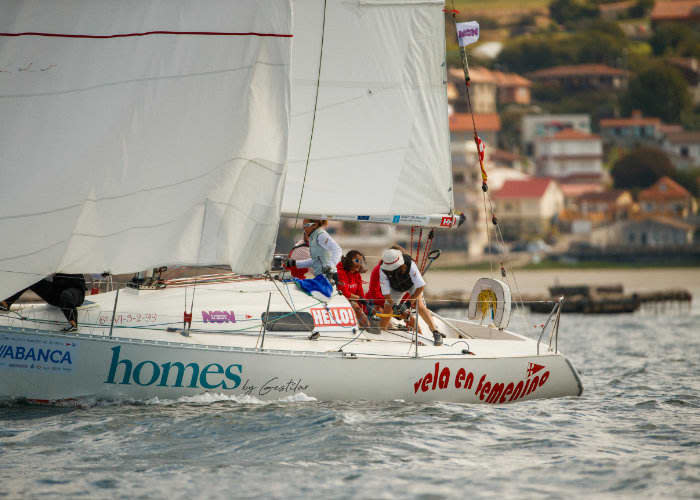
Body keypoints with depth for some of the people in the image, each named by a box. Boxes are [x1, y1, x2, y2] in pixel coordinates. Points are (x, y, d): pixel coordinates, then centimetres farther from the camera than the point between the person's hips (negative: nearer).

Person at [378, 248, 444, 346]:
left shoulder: (410, 265, -41)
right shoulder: (383, 270, -34)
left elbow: (421, 286, -36)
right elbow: (386, 293, -26)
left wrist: (409, 302, -38)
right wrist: (394, 306, -39)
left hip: (412, 285, -2)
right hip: (395, 288, 2)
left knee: (420, 307, -22)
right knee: (387, 312, -4)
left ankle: (436, 333, -18)